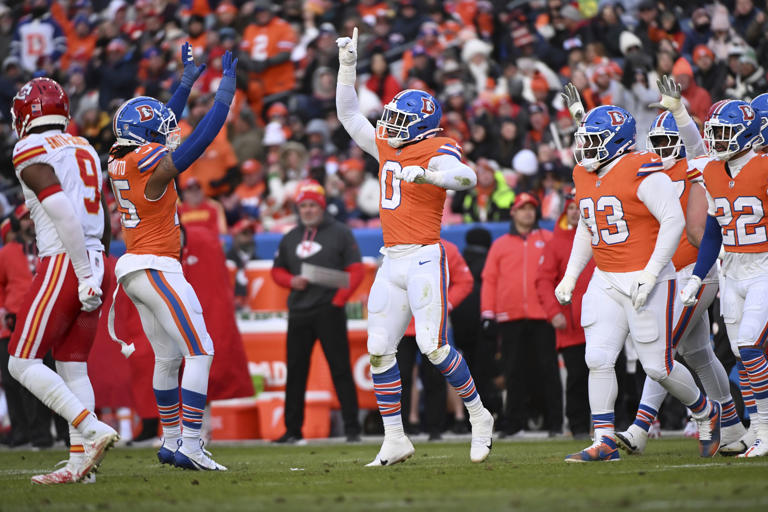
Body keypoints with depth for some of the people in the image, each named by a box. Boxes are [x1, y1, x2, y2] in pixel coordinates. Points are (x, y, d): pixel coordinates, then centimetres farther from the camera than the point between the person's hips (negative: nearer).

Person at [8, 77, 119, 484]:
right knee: (72, 366, 9)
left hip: (63, 263, -8)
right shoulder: (84, 149, 16)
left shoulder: (31, 152, -8)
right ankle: (80, 460, 4)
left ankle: (92, 429, -17)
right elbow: (94, 220, 15)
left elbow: (63, 212, -18)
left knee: (23, 363, -4)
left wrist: (83, 274, -17)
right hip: (93, 263, 8)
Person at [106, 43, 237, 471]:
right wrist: (227, 87, -5)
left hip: (134, 270, 10)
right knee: (200, 352, -9)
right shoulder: (150, 166, -16)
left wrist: (189, 81, 30)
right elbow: (203, 137, -14)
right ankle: (190, 446, -15)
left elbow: (160, 124, 25)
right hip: (157, 269, -10)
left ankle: (171, 441, 24)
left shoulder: (122, 161, 9)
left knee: (168, 357, 17)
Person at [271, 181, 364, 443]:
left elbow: (356, 270, -3)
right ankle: (293, 429, 12)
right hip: (298, 313, 5)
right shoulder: (290, 239, 15)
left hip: (329, 311, -5)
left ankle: (352, 428, -3)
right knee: (295, 371, 6)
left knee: (340, 369, -5)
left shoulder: (340, 233, 1)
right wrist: (292, 281, 0)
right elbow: (277, 271, 22)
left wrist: (338, 299, -13)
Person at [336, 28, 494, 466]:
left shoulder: (437, 151, -8)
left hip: (425, 257, -8)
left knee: (433, 346, -13)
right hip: (392, 261, 8)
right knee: (380, 349, 3)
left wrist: (425, 174, -41)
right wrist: (348, 65, 19)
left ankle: (479, 417, 6)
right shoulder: (388, 147, 15)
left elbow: (466, 177, -28)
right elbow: (348, 115, 24)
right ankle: (395, 441, 8)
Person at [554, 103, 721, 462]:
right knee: (598, 359, -5)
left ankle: (705, 412, 25)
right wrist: (570, 277, 16)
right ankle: (604, 442, -1)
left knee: (658, 367, -1)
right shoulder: (585, 177, 10)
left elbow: (674, 221, -19)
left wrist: (650, 274, -22)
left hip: (646, 280, -7)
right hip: (606, 282, 7)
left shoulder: (643, 173, -15)